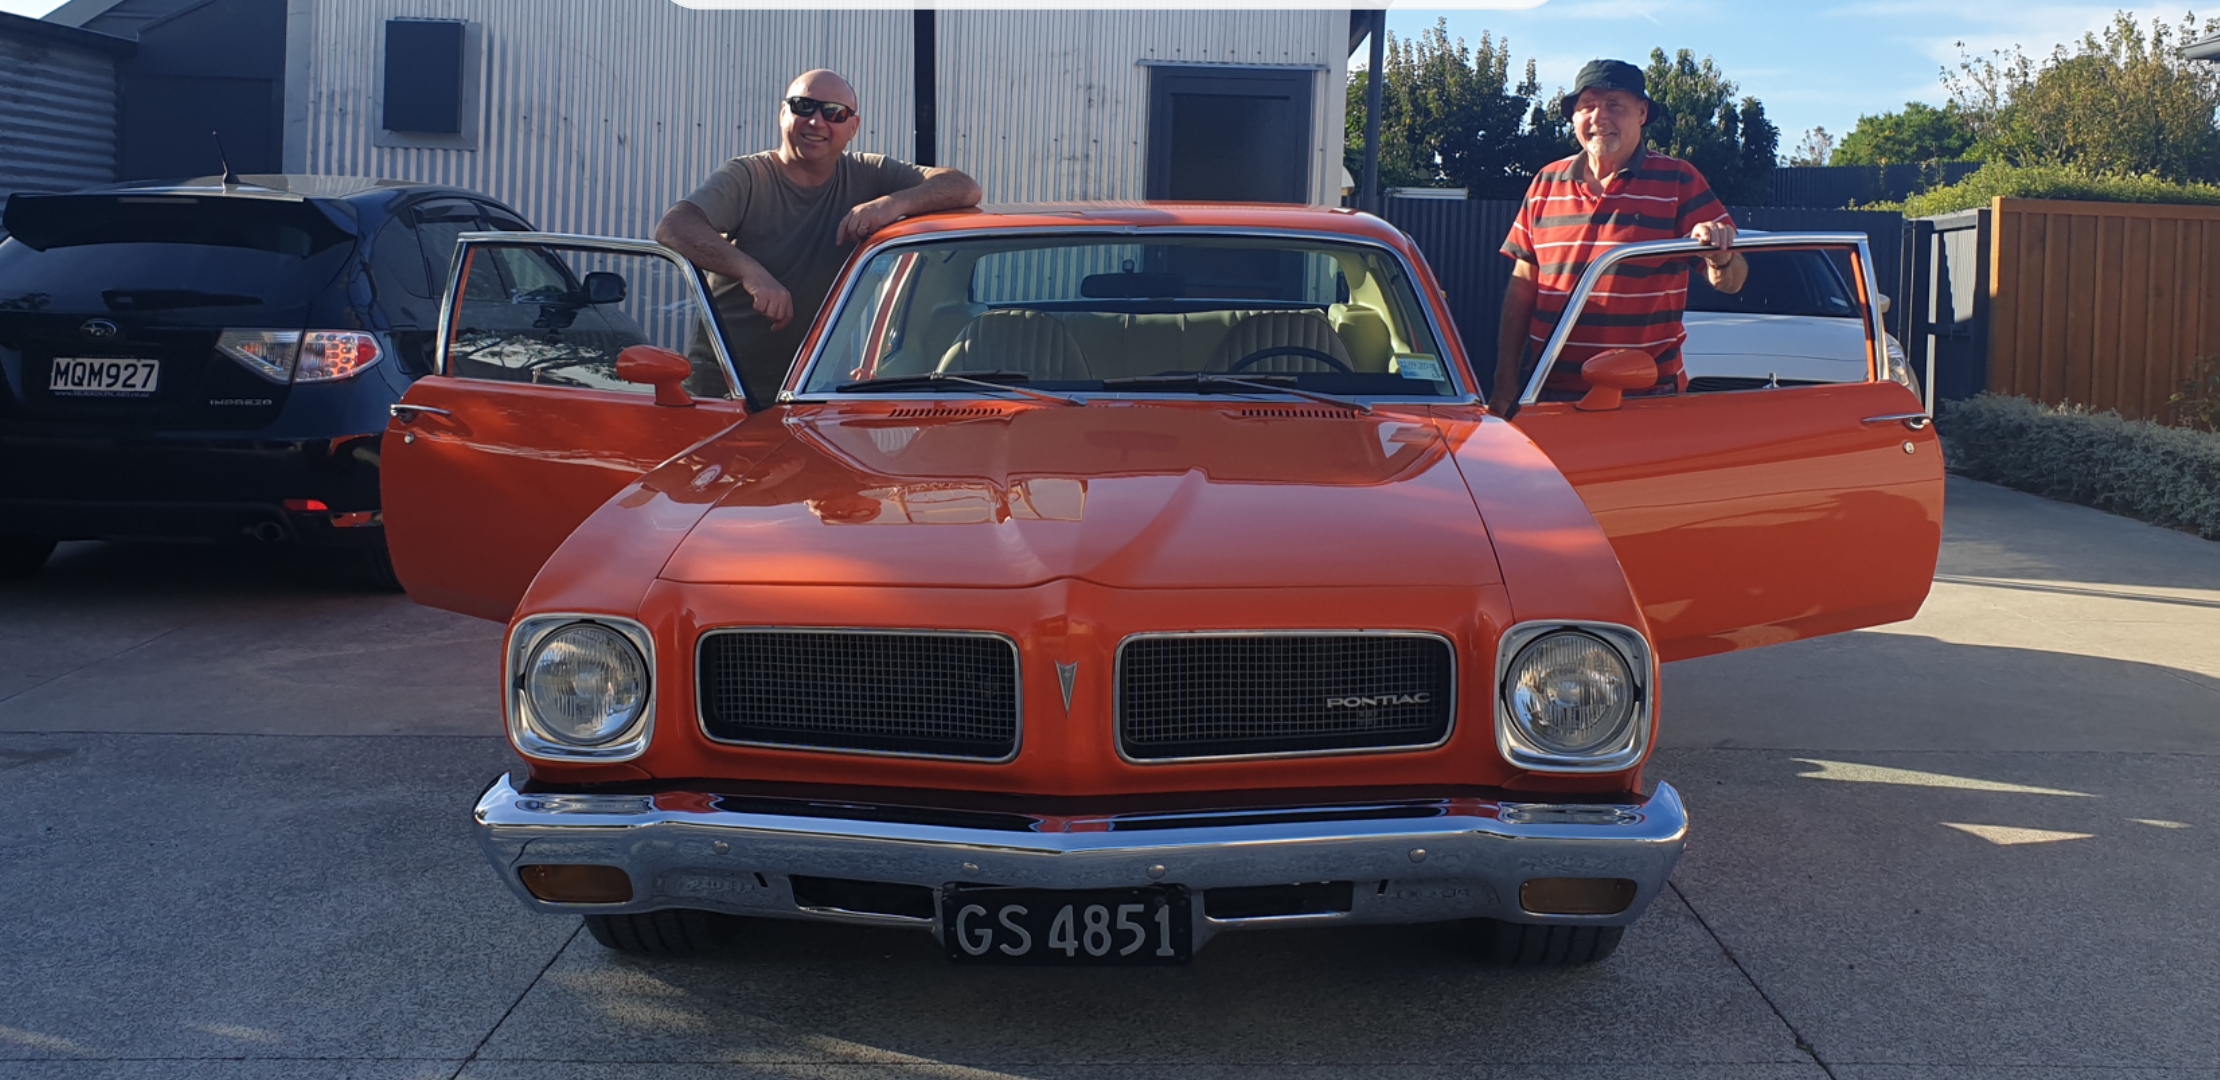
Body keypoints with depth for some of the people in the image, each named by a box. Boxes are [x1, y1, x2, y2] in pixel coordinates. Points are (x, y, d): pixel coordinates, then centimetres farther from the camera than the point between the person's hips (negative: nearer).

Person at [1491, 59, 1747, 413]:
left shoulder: (1679, 181, 1)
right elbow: (1521, 289, 10)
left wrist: (1720, 257, -24)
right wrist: (1505, 385, 5)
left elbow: (1730, 281, -1)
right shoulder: (1546, 182, 9)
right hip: (1546, 391, 2)